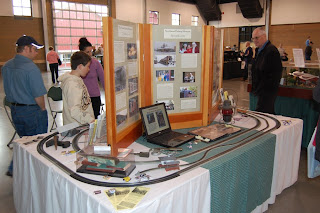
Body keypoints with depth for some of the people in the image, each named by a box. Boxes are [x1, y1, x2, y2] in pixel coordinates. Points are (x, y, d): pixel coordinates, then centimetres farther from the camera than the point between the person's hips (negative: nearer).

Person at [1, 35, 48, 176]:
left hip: (14, 110, 8)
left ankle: (14, 169, 29)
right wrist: (43, 108, -6)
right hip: (32, 110, -7)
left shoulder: (6, 66, 4)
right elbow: (38, 95, -22)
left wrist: (15, 104, 18)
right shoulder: (31, 68, -22)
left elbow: (7, 90, 11)